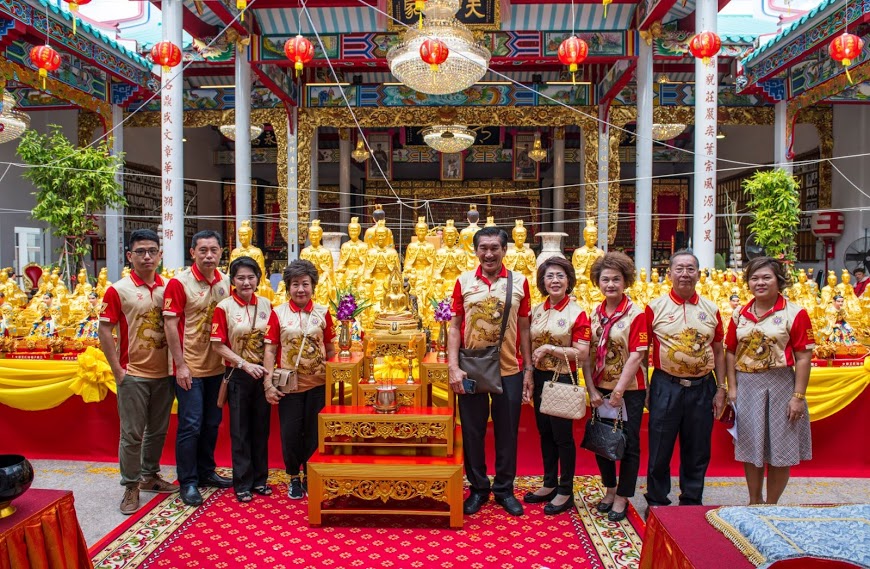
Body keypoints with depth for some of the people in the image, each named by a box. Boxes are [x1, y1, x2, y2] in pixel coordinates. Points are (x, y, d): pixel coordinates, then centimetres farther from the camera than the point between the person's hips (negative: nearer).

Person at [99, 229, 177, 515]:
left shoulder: (168, 288, 2)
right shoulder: (118, 290, -8)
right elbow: (104, 330, -7)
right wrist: (117, 370, -11)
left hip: (164, 373, 4)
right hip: (133, 374, -4)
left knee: (158, 430, 16)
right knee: (132, 434, 3)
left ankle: (150, 476, 33)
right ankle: (131, 486, 18)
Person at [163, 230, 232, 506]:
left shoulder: (226, 282, 4)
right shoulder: (179, 282, -10)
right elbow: (170, 325, -11)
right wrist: (180, 365, -15)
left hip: (217, 366, 6)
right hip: (190, 367, -5)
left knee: (212, 423, 16)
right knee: (190, 425, -1)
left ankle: (206, 471, 31)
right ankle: (188, 481, 13)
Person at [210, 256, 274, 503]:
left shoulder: (266, 304, 2)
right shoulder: (223, 307, -8)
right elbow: (218, 346, -9)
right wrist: (245, 364, -16)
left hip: (263, 374, 3)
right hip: (238, 375, -3)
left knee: (261, 428, 12)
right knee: (240, 431, 6)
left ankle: (260, 478, 25)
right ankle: (242, 483, 19)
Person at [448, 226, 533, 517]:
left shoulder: (519, 283, 1)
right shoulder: (463, 281, 1)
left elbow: (524, 328, 5)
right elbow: (455, 327, 2)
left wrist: (529, 369, 3)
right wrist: (453, 367, -6)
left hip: (509, 371, 0)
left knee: (507, 433, 10)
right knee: (472, 432, 10)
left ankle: (504, 489, 28)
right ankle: (478, 488, 27)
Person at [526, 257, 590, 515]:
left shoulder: (577, 313, -11)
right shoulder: (536, 311, 6)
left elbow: (582, 354, -16)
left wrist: (550, 349, -20)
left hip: (563, 380, -6)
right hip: (540, 378, 6)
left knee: (562, 435, 4)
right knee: (545, 433, 15)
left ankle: (565, 492, 19)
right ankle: (550, 484, 30)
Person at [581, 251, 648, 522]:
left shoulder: (636, 314, -11)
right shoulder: (594, 314, 4)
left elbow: (636, 357, -16)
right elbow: (588, 355, 1)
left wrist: (618, 392, -17)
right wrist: (592, 390, -6)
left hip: (629, 389, -5)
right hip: (601, 389, 5)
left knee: (628, 444, 6)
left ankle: (622, 496, 22)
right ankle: (610, 488, 34)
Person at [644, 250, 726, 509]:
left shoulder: (711, 309, 6)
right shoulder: (655, 308, -2)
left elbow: (718, 351, 11)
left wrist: (721, 388, 7)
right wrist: (644, 388, -5)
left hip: (702, 388, 3)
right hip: (666, 387, -2)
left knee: (697, 452, 12)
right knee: (660, 450, 6)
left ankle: (692, 502, 28)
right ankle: (657, 502, 22)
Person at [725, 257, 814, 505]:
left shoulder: (794, 313, -6)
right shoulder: (739, 315, 6)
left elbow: (803, 358, -8)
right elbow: (731, 353, 9)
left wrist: (798, 396, -12)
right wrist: (732, 388, 1)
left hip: (780, 386, -3)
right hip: (747, 386, 4)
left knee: (780, 449, 7)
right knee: (750, 447, 12)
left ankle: (771, 505, 24)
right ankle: (754, 502, 29)